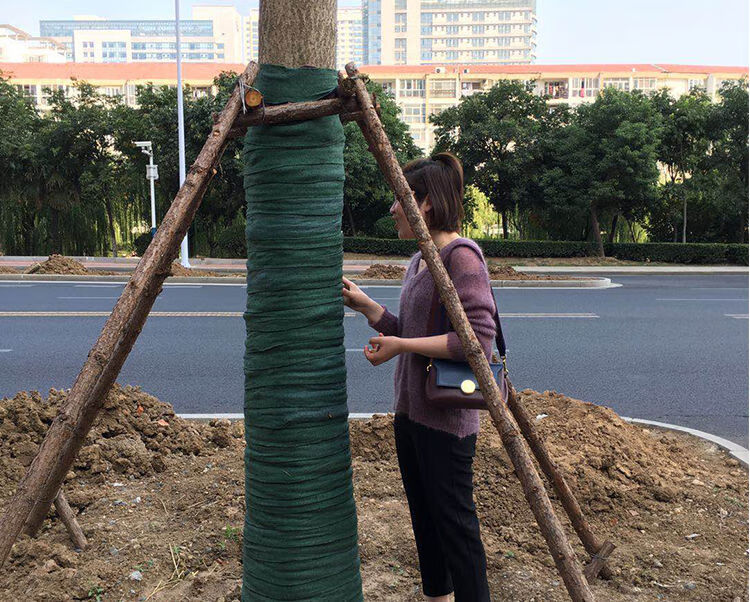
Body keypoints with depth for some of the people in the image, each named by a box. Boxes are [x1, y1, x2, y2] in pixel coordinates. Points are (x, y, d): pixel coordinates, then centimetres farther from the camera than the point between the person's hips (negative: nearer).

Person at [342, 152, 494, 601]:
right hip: (410, 411, 10)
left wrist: (401, 345, -21)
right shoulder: (419, 261, 13)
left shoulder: (462, 255, -16)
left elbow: (479, 339, -23)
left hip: (446, 417, -10)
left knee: (455, 524, 0)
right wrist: (365, 305, 7)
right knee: (424, 520, 20)